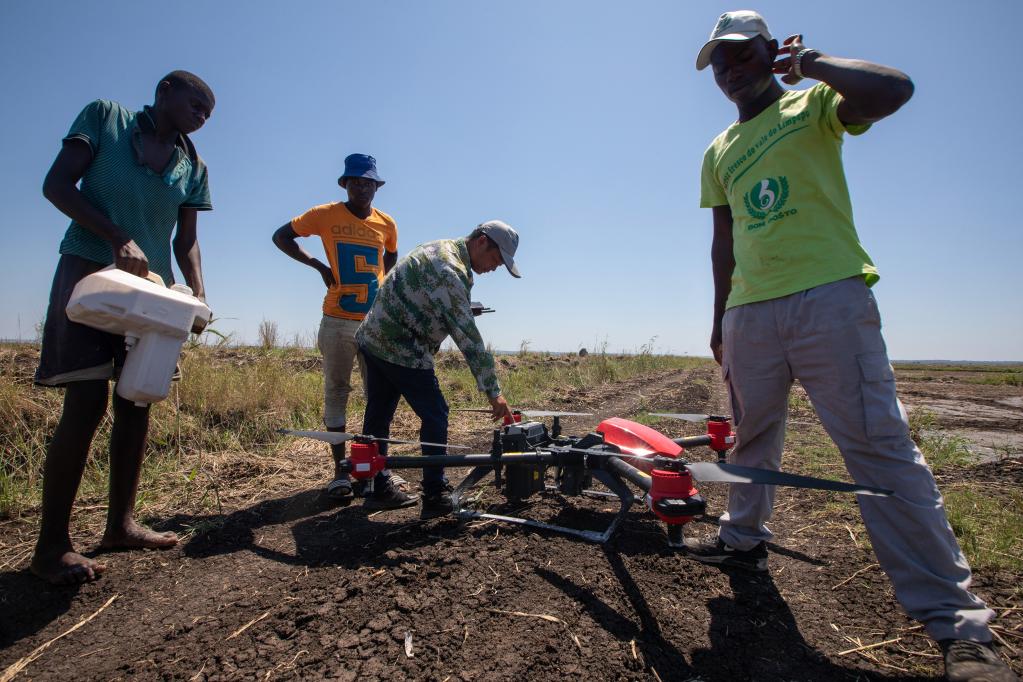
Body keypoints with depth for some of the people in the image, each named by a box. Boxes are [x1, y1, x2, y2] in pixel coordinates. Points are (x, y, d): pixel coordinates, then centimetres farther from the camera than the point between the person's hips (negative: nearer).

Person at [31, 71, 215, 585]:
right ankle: (51, 545, 0)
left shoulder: (193, 167, 12)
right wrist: (118, 238, -18)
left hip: (149, 287, 5)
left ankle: (120, 524, 15)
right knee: (85, 404, -11)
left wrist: (198, 293, -7)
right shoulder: (104, 116, 4)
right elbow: (57, 185, -4)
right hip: (88, 273, -4)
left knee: (136, 404, 4)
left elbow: (186, 241, 10)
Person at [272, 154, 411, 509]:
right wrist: (318, 266, -2)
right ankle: (340, 471, 12)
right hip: (338, 320, -2)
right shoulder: (325, 215, -1)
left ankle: (380, 476, 7)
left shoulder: (386, 224, 7)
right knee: (336, 393, 2)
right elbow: (281, 236, 8)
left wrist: (377, 283, 11)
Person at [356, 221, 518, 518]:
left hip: (372, 338, 10)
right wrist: (493, 392, -20)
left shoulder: (441, 247, 11)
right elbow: (468, 336, -23)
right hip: (401, 350, -10)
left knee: (378, 416, 16)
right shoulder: (450, 271, -21)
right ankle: (435, 496, 7)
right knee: (435, 417, -1)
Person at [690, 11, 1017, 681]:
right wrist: (720, 319, 18)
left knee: (881, 447, -8)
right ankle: (744, 536, 32)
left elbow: (895, 89, -13)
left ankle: (958, 623, 1)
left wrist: (809, 61, 0)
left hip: (829, 297, -5)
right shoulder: (718, 153, 21)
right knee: (752, 439, 13)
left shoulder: (813, 105, 9)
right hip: (750, 313, 5)